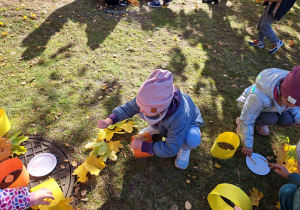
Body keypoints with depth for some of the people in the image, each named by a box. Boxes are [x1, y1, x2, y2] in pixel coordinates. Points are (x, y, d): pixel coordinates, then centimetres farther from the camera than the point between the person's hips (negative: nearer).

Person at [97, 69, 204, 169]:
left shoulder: (180, 118, -47)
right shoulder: (149, 99, -34)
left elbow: (170, 150, -35)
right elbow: (129, 108, -14)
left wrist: (143, 146, -32)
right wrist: (109, 120, -28)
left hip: (187, 123, -4)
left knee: (192, 140, -37)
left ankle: (185, 148, 0)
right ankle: (156, 129, 16)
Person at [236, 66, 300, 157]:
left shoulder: (292, 92, -26)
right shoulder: (259, 97, -45)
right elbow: (247, 121, -32)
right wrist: (248, 145, -24)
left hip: (269, 105, 6)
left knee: (287, 121, -15)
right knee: (272, 119, -30)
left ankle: (260, 124, 10)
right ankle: (240, 122, -7)